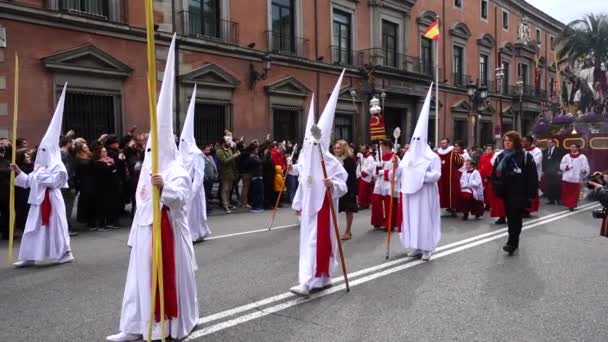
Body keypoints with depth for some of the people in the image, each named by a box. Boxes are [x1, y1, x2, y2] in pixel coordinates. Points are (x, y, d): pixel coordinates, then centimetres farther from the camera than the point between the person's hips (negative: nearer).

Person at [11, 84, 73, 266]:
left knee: (55, 227, 0)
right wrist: (19, 172, 5)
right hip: (39, 201, 8)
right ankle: (29, 257, 14)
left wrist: (41, 176, -16)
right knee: (34, 228, 8)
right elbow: (29, 182, 15)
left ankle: (65, 253, 12)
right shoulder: (39, 166, 14)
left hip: (52, 201, -8)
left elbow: (54, 181, -22)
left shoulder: (58, 166, -11)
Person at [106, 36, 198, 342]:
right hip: (146, 229, 8)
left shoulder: (177, 171, -12)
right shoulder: (147, 170, 13)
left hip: (169, 230, -8)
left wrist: (165, 188, -41)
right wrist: (136, 232, 19)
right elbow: (142, 201, 18)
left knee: (172, 275, 3)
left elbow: (182, 197, -25)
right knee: (142, 276, 10)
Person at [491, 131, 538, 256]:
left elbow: (532, 177, -9)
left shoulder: (526, 157, -5)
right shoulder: (500, 157, 9)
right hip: (506, 193, 5)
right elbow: (495, 175, 10)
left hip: (519, 193, -5)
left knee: (516, 218, -8)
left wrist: (531, 194, -13)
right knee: (510, 217, 11)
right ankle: (514, 242, 23)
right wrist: (497, 190, 0)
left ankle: (512, 243, -9)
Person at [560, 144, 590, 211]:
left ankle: (572, 205, 6)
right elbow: (561, 166, 7)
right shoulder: (566, 156, 9)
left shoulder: (582, 157, 0)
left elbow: (585, 166, -5)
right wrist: (566, 167, -12)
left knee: (574, 193, 0)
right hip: (566, 178, 3)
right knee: (566, 192, 5)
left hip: (576, 179, -3)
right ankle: (567, 204, 18)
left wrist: (584, 170, -24)